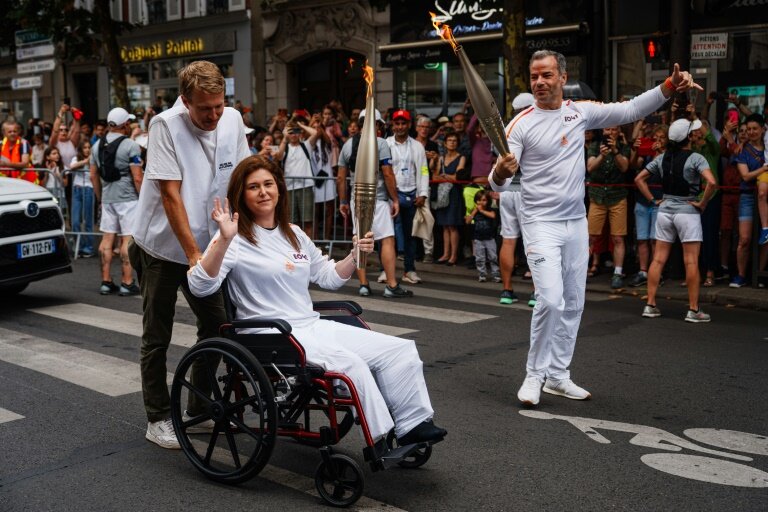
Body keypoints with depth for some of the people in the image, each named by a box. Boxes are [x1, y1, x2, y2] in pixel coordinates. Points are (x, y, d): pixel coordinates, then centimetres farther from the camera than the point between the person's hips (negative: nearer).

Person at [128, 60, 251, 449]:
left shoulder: (233, 120, -4)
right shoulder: (166, 125, -19)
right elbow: (170, 195, -22)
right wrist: (192, 253, -24)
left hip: (207, 244, 5)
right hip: (162, 246, -5)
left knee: (216, 325, 10)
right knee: (157, 336, 4)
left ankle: (201, 405, 27)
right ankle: (157, 418, 15)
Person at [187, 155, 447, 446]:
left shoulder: (294, 235, 16)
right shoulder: (237, 238, -6)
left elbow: (328, 277, 26)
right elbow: (200, 287, -20)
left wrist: (355, 255, 9)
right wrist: (223, 240, -32)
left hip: (314, 327, 8)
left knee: (401, 350, -3)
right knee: (350, 363, -30)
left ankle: (413, 425, -1)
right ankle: (381, 442, -16)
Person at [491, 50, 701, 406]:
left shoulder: (581, 112, 4)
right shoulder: (521, 124, -8)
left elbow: (630, 111, 10)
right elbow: (497, 184, -13)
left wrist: (670, 87, -2)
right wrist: (500, 174, -37)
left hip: (576, 222, 5)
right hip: (541, 223, -5)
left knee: (572, 304, 9)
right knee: (551, 300, -18)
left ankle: (558, 376, 21)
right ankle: (534, 375, 0)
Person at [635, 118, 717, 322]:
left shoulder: (662, 158, 6)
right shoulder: (696, 158, -10)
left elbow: (639, 179, 9)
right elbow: (712, 182, -23)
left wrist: (654, 200, 10)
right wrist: (702, 204, -10)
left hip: (665, 210, 5)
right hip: (687, 211, -5)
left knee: (658, 259, 7)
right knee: (691, 262, -1)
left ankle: (650, 305, 9)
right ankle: (693, 310, 2)